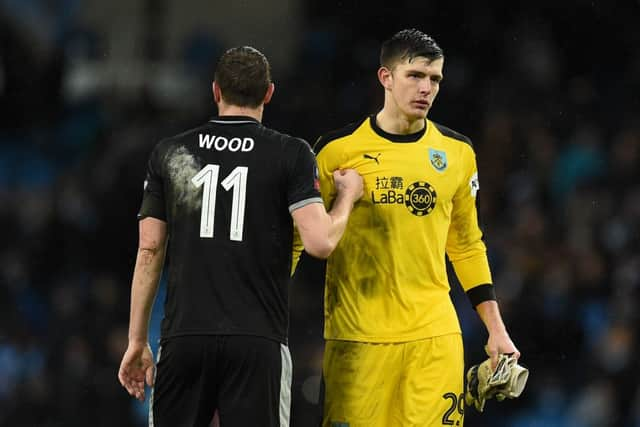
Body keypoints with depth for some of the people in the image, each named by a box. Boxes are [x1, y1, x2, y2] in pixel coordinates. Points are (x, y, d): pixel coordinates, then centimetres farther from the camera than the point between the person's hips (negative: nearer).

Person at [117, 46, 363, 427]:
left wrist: (138, 340, 13)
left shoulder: (170, 153, 8)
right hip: (257, 339, -2)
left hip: (184, 337, 2)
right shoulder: (291, 155, 0)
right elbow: (320, 242, -9)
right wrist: (347, 196, 12)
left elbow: (150, 250, 8)